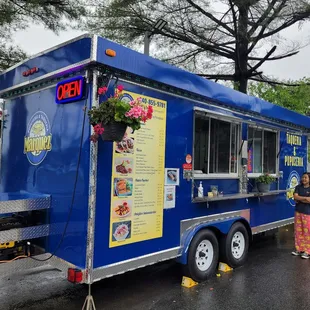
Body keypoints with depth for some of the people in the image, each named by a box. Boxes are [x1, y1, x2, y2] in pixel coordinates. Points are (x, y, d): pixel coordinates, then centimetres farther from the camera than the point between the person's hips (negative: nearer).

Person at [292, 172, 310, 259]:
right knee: (298, 231, 9)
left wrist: (299, 199, -9)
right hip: (298, 212, 4)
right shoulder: (298, 187, 6)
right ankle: (299, 249, 19)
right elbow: (295, 197, -6)